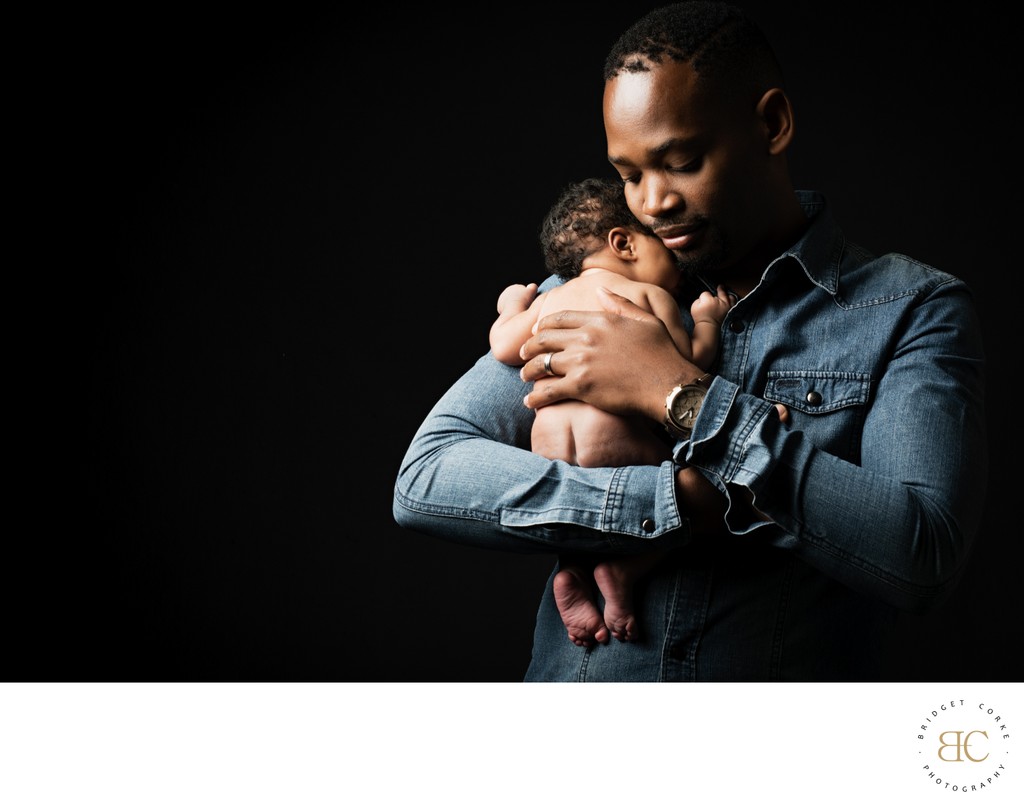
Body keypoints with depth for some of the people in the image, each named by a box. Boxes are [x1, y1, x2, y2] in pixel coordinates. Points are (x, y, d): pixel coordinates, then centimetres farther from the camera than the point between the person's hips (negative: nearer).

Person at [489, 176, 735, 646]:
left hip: (550, 449, 6)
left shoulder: (550, 299, 20)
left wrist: (513, 308, 36)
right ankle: (624, 569, -9)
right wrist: (707, 320, 18)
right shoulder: (649, 295, 5)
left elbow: (503, 347, 17)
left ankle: (572, 571, 3)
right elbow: (688, 364, 0)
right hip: (618, 443, -5)